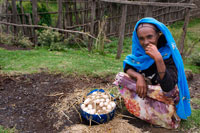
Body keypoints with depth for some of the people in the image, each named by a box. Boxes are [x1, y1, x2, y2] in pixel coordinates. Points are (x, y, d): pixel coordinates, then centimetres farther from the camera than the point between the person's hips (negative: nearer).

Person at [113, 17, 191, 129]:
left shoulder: (169, 54, -25)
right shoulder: (140, 51, -10)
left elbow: (168, 87, -35)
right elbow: (127, 67, -7)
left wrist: (158, 59, -44)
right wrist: (138, 76, -27)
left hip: (165, 99, -4)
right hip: (145, 89, 5)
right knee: (120, 77, -11)